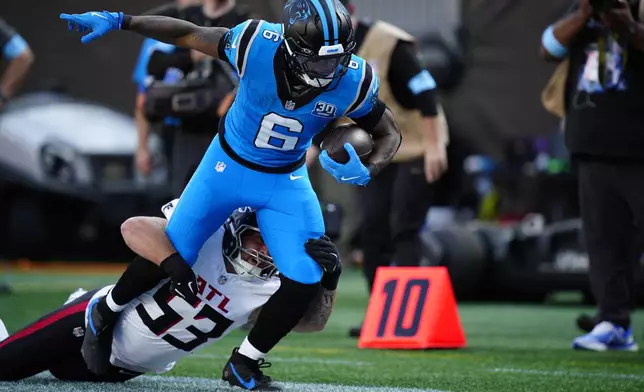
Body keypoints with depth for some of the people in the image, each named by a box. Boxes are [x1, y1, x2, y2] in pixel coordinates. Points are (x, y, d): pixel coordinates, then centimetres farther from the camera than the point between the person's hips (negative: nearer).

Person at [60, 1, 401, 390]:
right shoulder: (258, 44, -32)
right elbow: (189, 33, -16)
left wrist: (367, 172, -28)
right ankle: (104, 314, 35)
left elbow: (390, 133, -7)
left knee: (306, 282, -10)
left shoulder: (353, 80, -25)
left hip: (285, 181, 2)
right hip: (229, 165, -2)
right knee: (170, 259, 3)